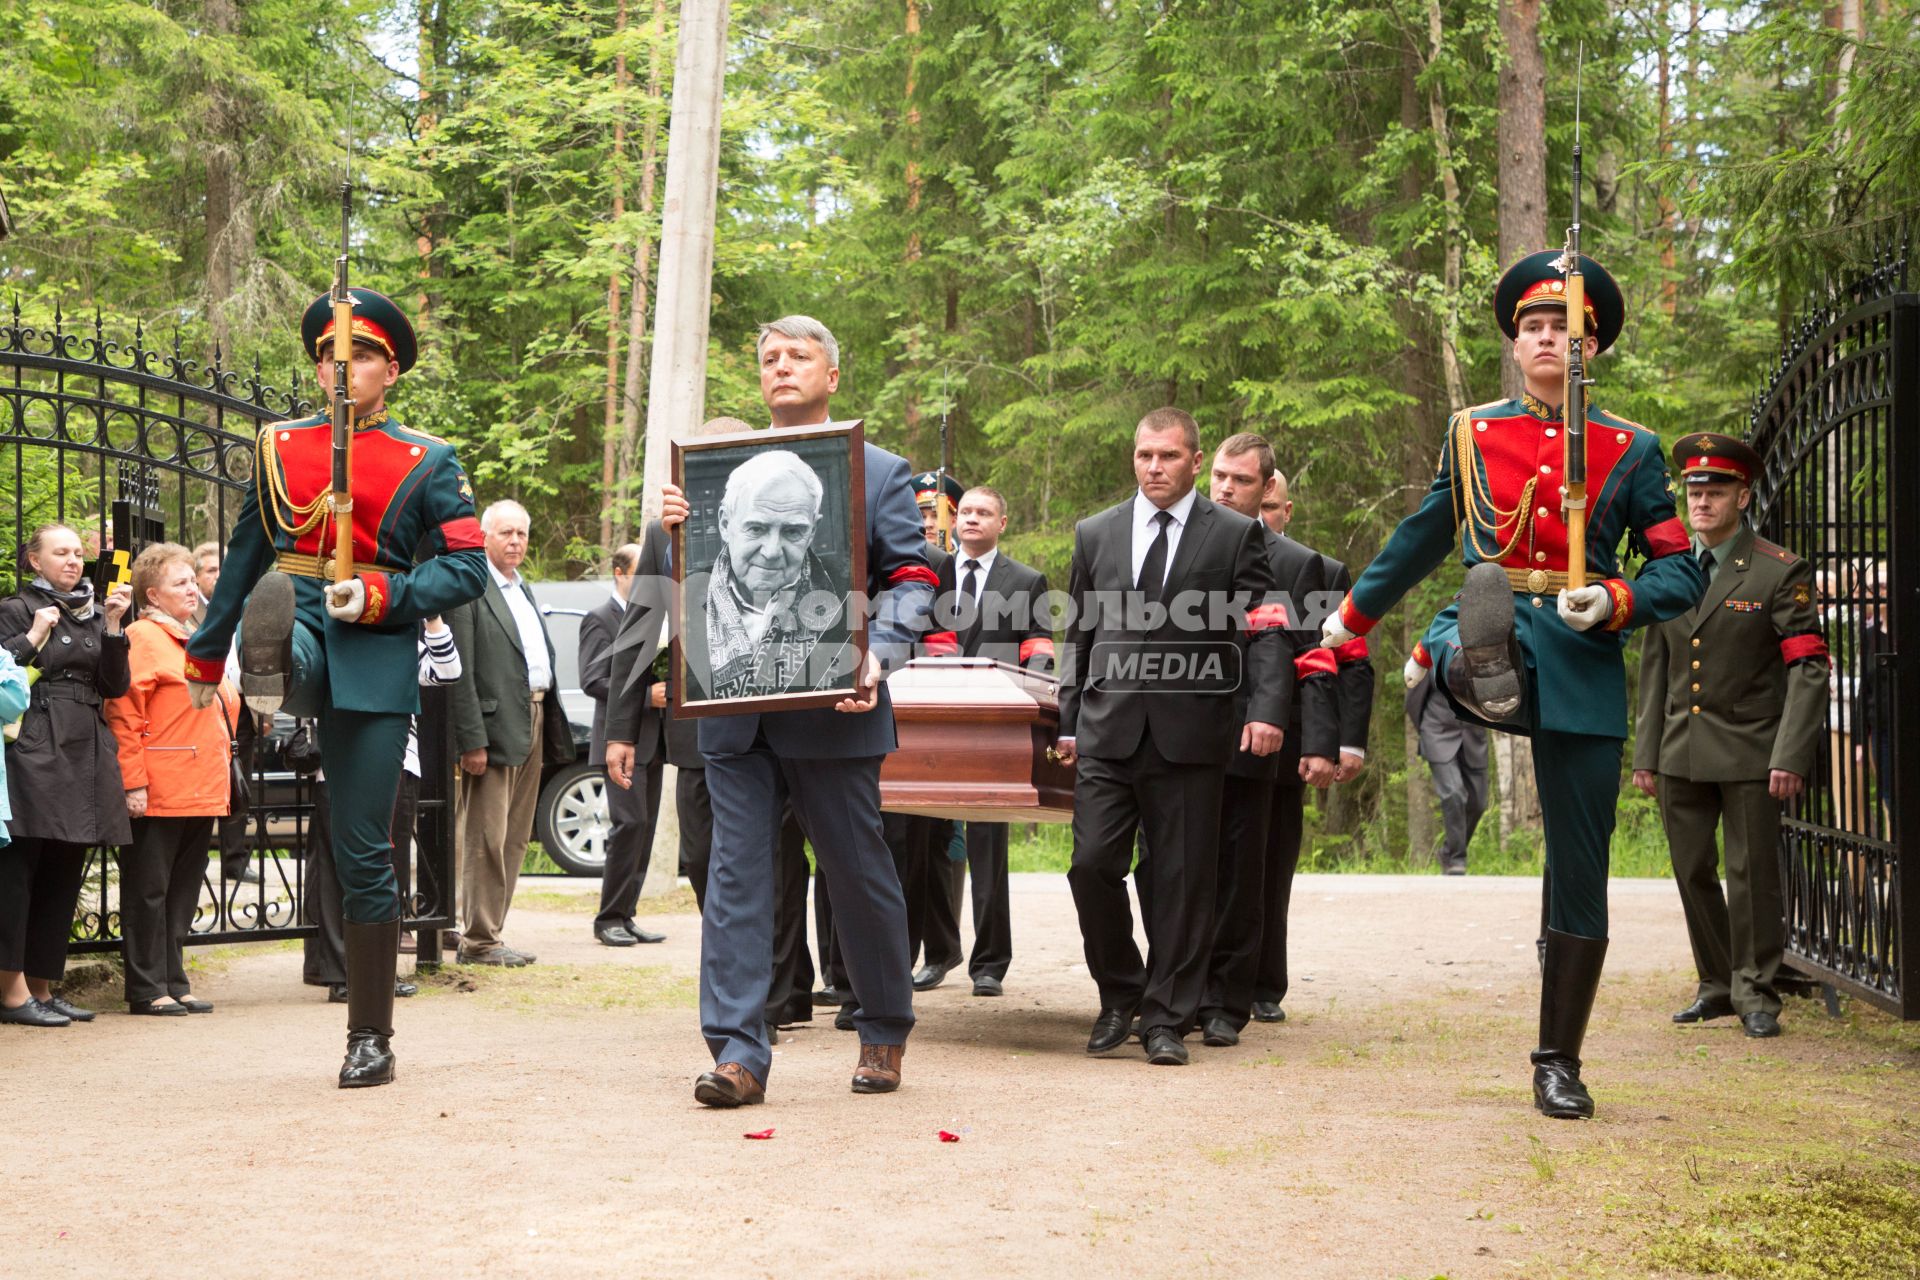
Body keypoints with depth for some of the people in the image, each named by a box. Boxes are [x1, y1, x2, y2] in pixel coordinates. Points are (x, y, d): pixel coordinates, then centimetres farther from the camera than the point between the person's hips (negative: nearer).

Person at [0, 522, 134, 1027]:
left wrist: (112, 626, -1)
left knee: (64, 873, 8)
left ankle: (42, 987, 14)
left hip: (86, 754, 6)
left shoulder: (93, 614, 18)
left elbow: (114, 686, 9)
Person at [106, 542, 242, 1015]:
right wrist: (133, 782, -20)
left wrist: (220, 778, 21)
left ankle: (173, 983, 19)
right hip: (160, 794, -9)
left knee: (183, 891, 13)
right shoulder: (142, 639, -9)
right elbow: (123, 714, -16)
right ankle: (147, 989, 4)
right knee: (148, 890, -1)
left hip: (202, 792, 9)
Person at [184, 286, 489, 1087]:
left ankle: (370, 1039, 7)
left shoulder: (428, 464, 6)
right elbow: (243, 559, 22)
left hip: (375, 655, -2)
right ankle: (271, 676, -69)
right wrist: (207, 653, 27)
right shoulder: (278, 448, 13)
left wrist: (383, 595, -17)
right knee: (276, 592, -37)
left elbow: (470, 568, -1)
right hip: (293, 625, 2)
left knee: (363, 854, -1)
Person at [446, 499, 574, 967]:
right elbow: (459, 670, -15)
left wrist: (551, 728, 13)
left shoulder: (524, 589, 19)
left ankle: (489, 932, 18)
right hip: (494, 726, -9)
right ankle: (478, 941, 1)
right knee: (486, 837, -5)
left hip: (532, 724, 9)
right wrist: (472, 739, -20)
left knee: (514, 839, 12)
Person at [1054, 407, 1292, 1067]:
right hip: (1108, 734, 2)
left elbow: (1265, 629, -1)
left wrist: (1267, 709, -14)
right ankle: (1119, 995, 16)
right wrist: (1069, 721, 14)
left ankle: (1167, 1018, 11)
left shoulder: (1236, 535, 5)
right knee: (1092, 865, -5)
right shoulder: (1095, 534, 15)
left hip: (1190, 734, -2)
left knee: (1181, 880, 1)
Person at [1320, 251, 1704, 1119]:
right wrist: (1352, 616, 32)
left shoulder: (1631, 450, 8)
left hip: (1582, 661, -1)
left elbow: (1679, 572, 6)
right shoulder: (1472, 433, 12)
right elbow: (1421, 538, 25)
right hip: (1486, 633, 1)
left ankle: (1558, 1062, 10)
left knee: (1579, 872, 0)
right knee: (1489, 584, -37)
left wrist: (1616, 604, -15)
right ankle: (1480, 677, -70)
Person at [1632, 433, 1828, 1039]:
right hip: (1681, 754, 5)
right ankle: (1716, 984, 24)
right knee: (1693, 872, 10)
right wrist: (1646, 754, 10)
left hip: (1749, 753, -5)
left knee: (1752, 874, 0)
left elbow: (1809, 668, -9)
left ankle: (1755, 993, 12)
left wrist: (1791, 757, -18)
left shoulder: (1781, 573, -6)